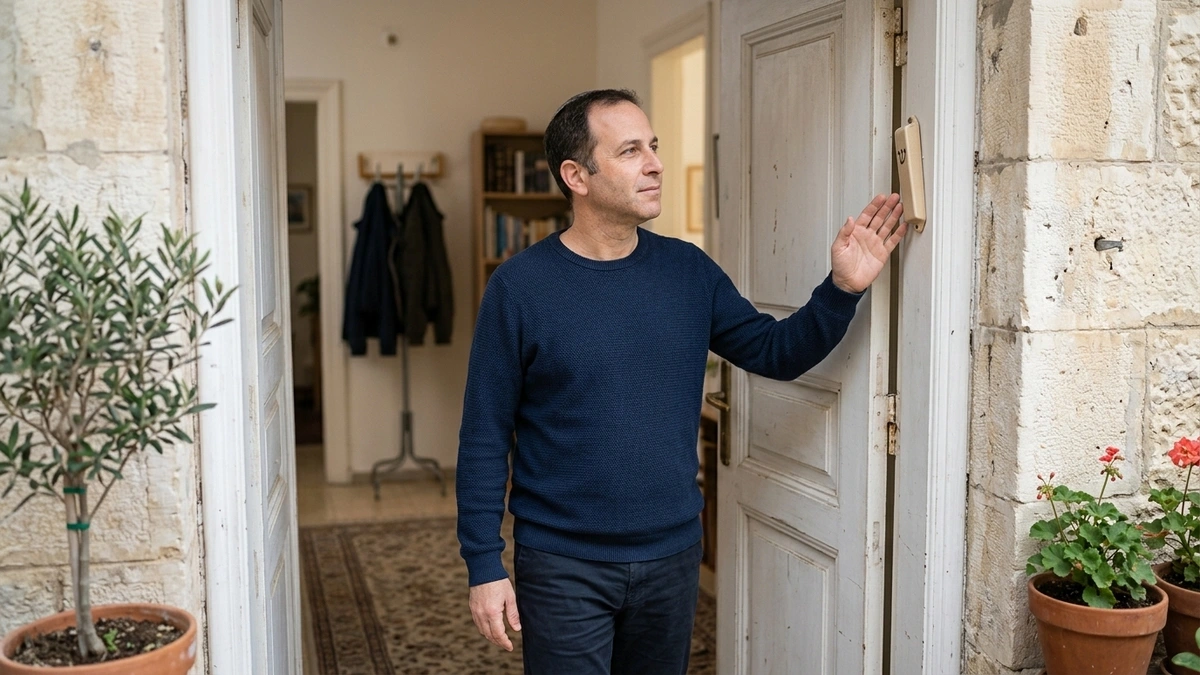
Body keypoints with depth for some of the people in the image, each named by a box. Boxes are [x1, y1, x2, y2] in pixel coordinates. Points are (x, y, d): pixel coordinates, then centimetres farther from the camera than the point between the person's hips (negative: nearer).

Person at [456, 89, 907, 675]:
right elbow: (485, 436, -9)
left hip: (673, 558, 4)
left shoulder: (688, 271, 0)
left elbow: (778, 352, 6)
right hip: (563, 569, -4)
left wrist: (843, 288, -11)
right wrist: (484, 568, -9)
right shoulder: (519, 286, -12)